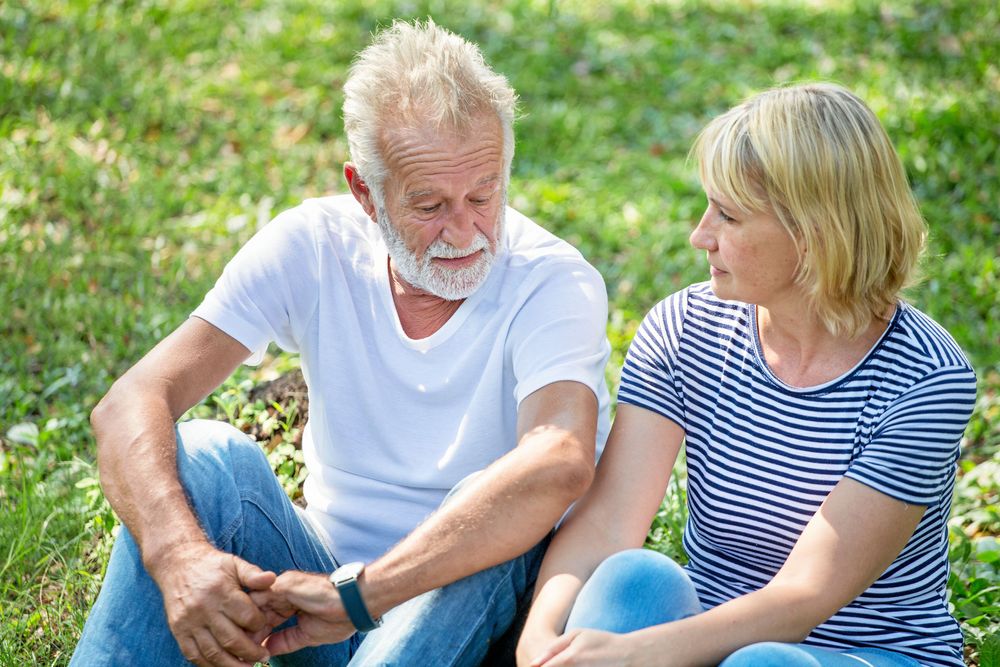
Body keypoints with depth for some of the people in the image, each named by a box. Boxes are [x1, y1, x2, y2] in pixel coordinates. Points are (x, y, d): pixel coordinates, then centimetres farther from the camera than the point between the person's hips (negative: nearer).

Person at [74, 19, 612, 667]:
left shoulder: (558, 284, -18)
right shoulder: (313, 246, -9)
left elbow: (562, 466, -39)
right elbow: (131, 405, -18)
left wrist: (356, 595, -45)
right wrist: (177, 553, -39)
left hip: (483, 608, -2)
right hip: (325, 585, 3)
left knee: (489, 534, -36)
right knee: (205, 454, -24)